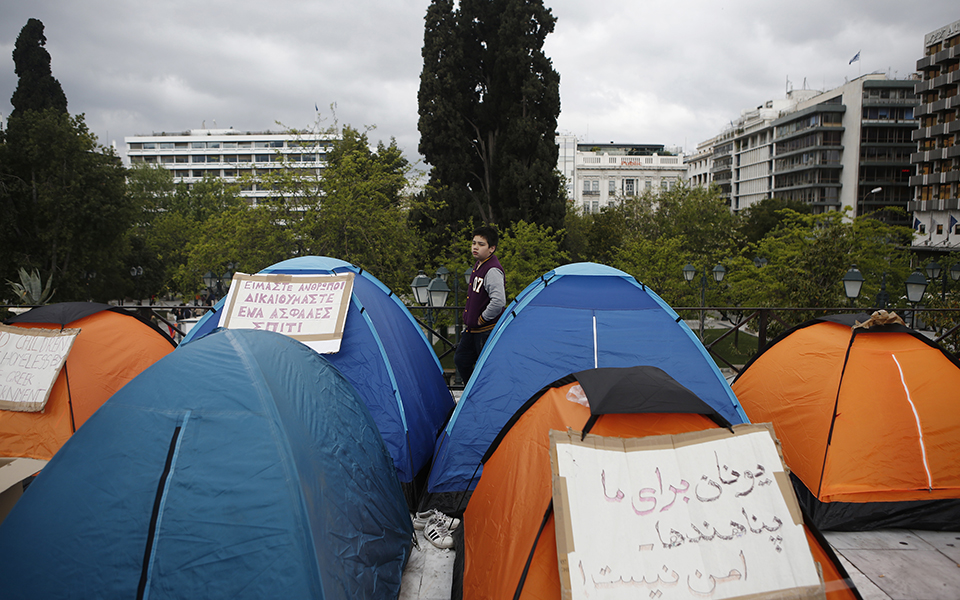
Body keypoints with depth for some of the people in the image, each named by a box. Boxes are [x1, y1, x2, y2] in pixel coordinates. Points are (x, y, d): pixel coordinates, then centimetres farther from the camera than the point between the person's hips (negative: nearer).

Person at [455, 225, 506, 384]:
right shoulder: (478, 265, 10)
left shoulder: (493, 271, -22)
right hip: (472, 329, 10)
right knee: (461, 359, 19)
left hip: (487, 331, -10)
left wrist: (482, 319, -20)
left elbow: (498, 301, -33)